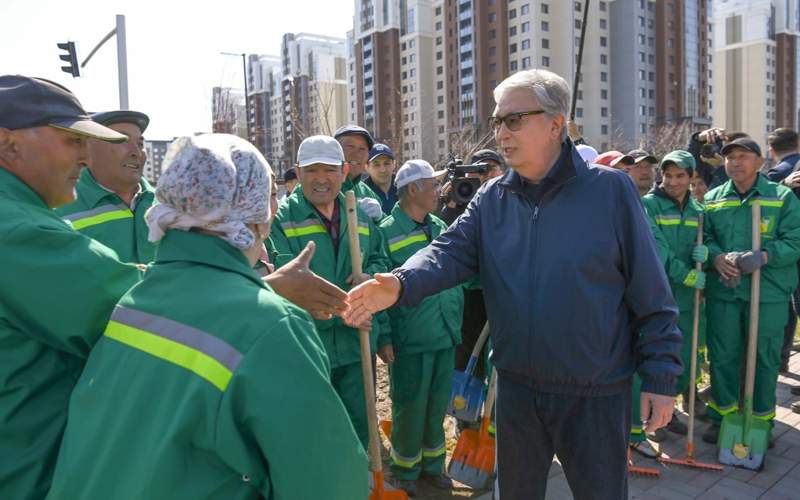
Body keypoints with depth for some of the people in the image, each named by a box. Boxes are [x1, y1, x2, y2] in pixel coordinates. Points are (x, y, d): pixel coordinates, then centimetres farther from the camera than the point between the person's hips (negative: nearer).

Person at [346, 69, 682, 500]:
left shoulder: (610, 189, -10)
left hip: (596, 395, -3)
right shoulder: (491, 198, 1)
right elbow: (451, 251, -11)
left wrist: (661, 377, -8)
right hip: (516, 388, 4)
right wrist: (400, 284, -31)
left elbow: (650, 295, -8)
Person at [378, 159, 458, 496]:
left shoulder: (440, 227, 7)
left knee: (438, 405, 17)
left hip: (445, 334, 6)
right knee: (410, 407, 8)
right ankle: (405, 470, 29)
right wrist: (385, 340, -12)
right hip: (411, 340, -6)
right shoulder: (387, 232, -12)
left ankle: (432, 464, 36)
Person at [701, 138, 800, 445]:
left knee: (765, 358, 8)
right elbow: (703, 238, 7)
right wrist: (717, 257, -14)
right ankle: (722, 416, 25)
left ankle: (761, 420, 26)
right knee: (722, 356, 9)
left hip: (769, 292, -2)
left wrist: (763, 256, -22)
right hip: (722, 290, 2)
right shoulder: (712, 199, 8)